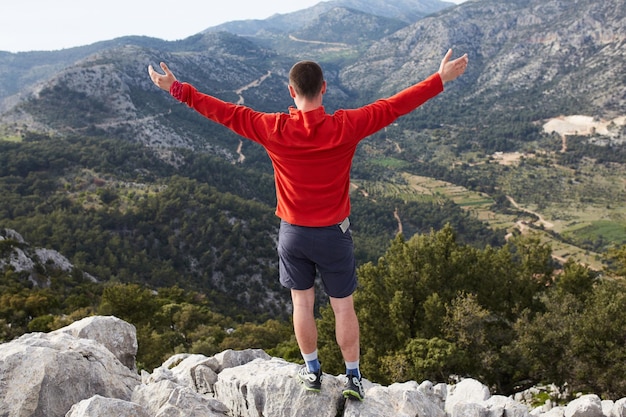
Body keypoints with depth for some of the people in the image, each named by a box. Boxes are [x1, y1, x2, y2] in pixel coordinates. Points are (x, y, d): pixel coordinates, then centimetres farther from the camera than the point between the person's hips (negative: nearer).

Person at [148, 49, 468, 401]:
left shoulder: (273, 129, -14)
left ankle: (313, 371, 32)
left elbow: (224, 112, -6)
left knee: (303, 302, 17)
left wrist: (177, 89, 5)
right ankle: (353, 378, 25)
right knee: (344, 306, 13)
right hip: (334, 233, -1)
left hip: (293, 233, 1)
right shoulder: (345, 127, -17)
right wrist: (440, 80, -1)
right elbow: (394, 106, -11)